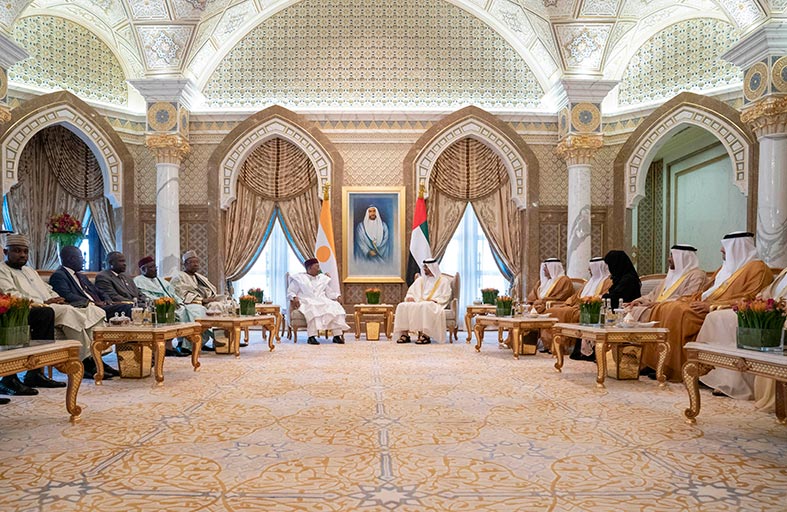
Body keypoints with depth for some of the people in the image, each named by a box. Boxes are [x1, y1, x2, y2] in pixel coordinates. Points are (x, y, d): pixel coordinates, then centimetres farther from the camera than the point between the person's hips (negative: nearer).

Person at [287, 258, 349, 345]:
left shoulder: (323, 278, 24)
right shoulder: (299, 278, 10)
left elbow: (330, 292, 24)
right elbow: (290, 292, 6)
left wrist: (338, 296, 3)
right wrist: (294, 298, -17)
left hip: (322, 302, 4)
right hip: (306, 302, -4)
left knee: (335, 306, -25)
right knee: (312, 309, -40)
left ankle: (337, 335, -30)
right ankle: (311, 337, -43)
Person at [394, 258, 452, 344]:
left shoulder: (443, 281, 9)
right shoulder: (420, 280, 23)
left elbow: (445, 296, -2)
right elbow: (411, 291, 22)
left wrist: (433, 300, -16)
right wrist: (409, 297, -1)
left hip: (433, 305, -5)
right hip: (417, 303, 5)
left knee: (424, 306, -41)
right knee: (402, 306, -23)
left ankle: (425, 335, -40)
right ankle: (405, 334, -27)